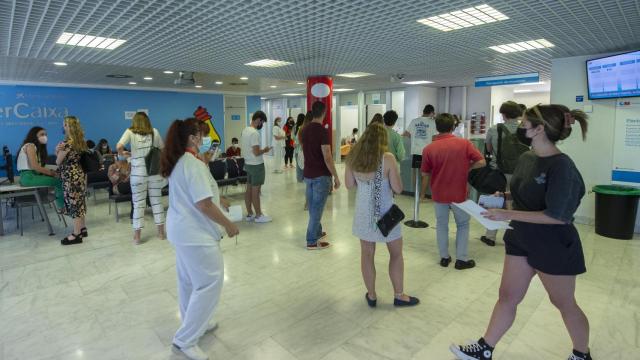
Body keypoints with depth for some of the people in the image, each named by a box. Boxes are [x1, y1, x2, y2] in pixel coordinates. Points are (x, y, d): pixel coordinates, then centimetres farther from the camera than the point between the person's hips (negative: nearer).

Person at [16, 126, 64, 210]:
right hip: (28, 176, -9)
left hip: (34, 175, 9)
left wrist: (52, 171, -6)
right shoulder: (30, 145, -8)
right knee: (59, 181, -15)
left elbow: (39, 166, 9)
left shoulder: (38, 147, 20)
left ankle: (60, 204, -1)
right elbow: (35, 167, -18)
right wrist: (51, 172, -11)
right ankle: (61, 206, -6)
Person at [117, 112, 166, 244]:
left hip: (138, 173, -1)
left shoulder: (130, 132, -1)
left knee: (138, 204, 5)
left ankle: (137, 236, 11)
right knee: (157, 201, 10)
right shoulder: (154, 132, 4)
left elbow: (119, 146, -15)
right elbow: (163, 148, 12)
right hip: (155, 171, 2)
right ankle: (161, 232, 16)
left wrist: (123, 153, 4)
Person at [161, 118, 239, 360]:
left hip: (181, 228, 10)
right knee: (209, 283, -1)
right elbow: (204, 205, -25)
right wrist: (228, 225, -15)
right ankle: (185, 340, 8)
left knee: (189, 280, 21)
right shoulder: (194, 165, -22)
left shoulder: (176, 163, 8)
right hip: (194, 232, -10)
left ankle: (193, 323, 38)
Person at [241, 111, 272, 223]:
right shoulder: (254, 133, -22)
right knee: (255, 191, 0)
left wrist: (262, 150, 12)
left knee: (249, 190, 13)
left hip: (248, 164, 9)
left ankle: (250, 214, 22)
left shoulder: (245, 130, 8)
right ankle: (259, 215, 11)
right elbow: (256, 152, -24)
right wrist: (265, 150, -6)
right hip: (256, 165, -9)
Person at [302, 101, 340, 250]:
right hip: (321, 176, -7)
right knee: (317, 208, 0)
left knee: (313, 207, 18)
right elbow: (327, 158, -20)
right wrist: (336, 177, -14)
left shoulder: (305, 130, 6)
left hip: (308, 174, 8)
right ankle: (312, 241, 8)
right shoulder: (322, 131, -17)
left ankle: (317, 232, 33)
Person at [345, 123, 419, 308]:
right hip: (385, 213, -3)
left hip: (363, 212, 4)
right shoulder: (388, 158, -16)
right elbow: (398, 188, -12)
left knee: (367, 254, 14)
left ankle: (371, 296, 27)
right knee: (396, 253, 15)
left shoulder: (353, 157, -4)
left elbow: (349, 185, 4)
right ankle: (399, 295, 28)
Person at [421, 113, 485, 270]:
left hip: (438, 194, 1)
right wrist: (466, 167, 6)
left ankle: (444, 257, 24)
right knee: (463, 224, 17)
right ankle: (461, 259, 19)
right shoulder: (464, 143, -11)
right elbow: (481, 162, -10)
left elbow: (424, 174, -4)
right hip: (459, 193, -1)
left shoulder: (428, 148, -11)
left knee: (441, 225, 17)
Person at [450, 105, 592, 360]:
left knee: (564, 303, 16)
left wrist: (507, 215, -27)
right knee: (507, 296, 13)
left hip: (555, 247, -7)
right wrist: (505, 196, -2)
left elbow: (557, 216, -26)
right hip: (521, 241, 7)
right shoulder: (527, 158, 1)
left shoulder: (561, 166, -23)